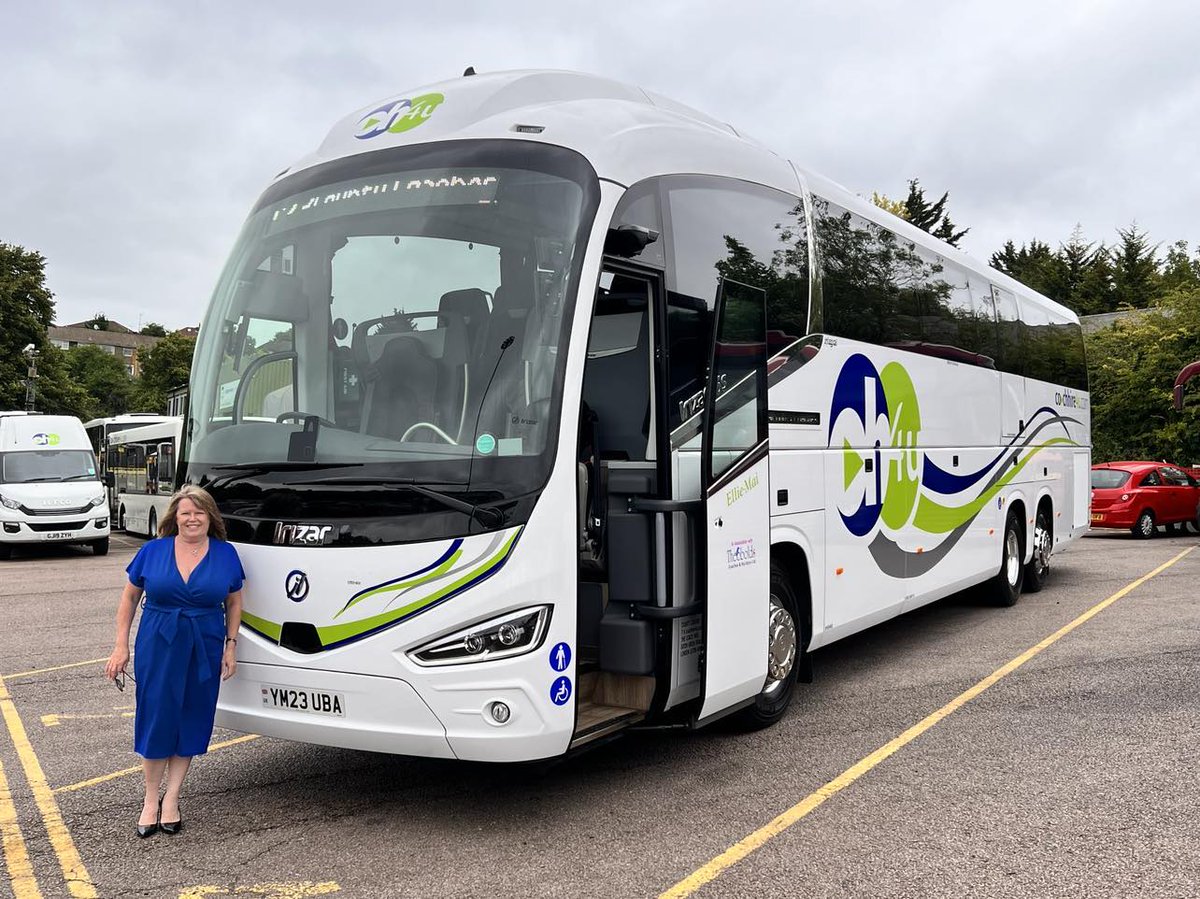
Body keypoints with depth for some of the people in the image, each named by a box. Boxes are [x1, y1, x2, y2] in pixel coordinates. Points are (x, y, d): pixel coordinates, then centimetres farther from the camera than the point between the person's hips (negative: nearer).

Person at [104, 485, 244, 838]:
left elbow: (234, 602, 10)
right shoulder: (152, 551, -2)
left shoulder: (226, 554, 1)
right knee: (156, 718, 1)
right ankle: (151, 799, 18)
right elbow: (129, 598, 6)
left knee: (191, 721, 6)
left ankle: (171, 798, 21)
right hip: (157, 648, -1)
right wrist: (121, 646, 2)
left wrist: (231, 646, 3)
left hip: (205, 650, 1)